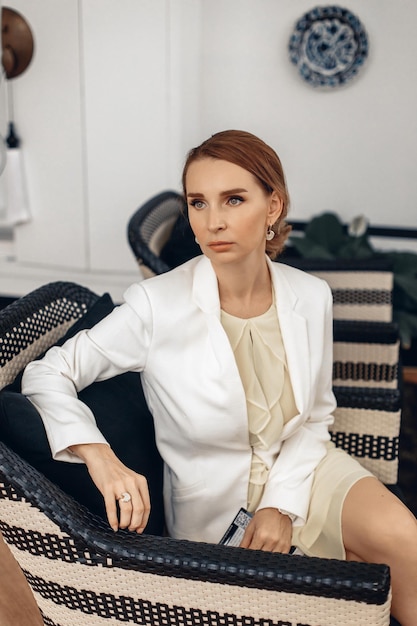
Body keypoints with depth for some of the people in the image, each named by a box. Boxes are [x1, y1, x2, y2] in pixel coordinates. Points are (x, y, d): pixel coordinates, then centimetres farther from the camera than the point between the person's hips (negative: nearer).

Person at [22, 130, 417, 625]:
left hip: (300, 468, 4)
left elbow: (315, 417, 2)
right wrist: (100, 457, -33)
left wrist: (282, 504, -12)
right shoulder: (158, 305, -21)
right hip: (215, 500, -3)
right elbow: (46, 375, -15)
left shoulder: (311, 298, -9)